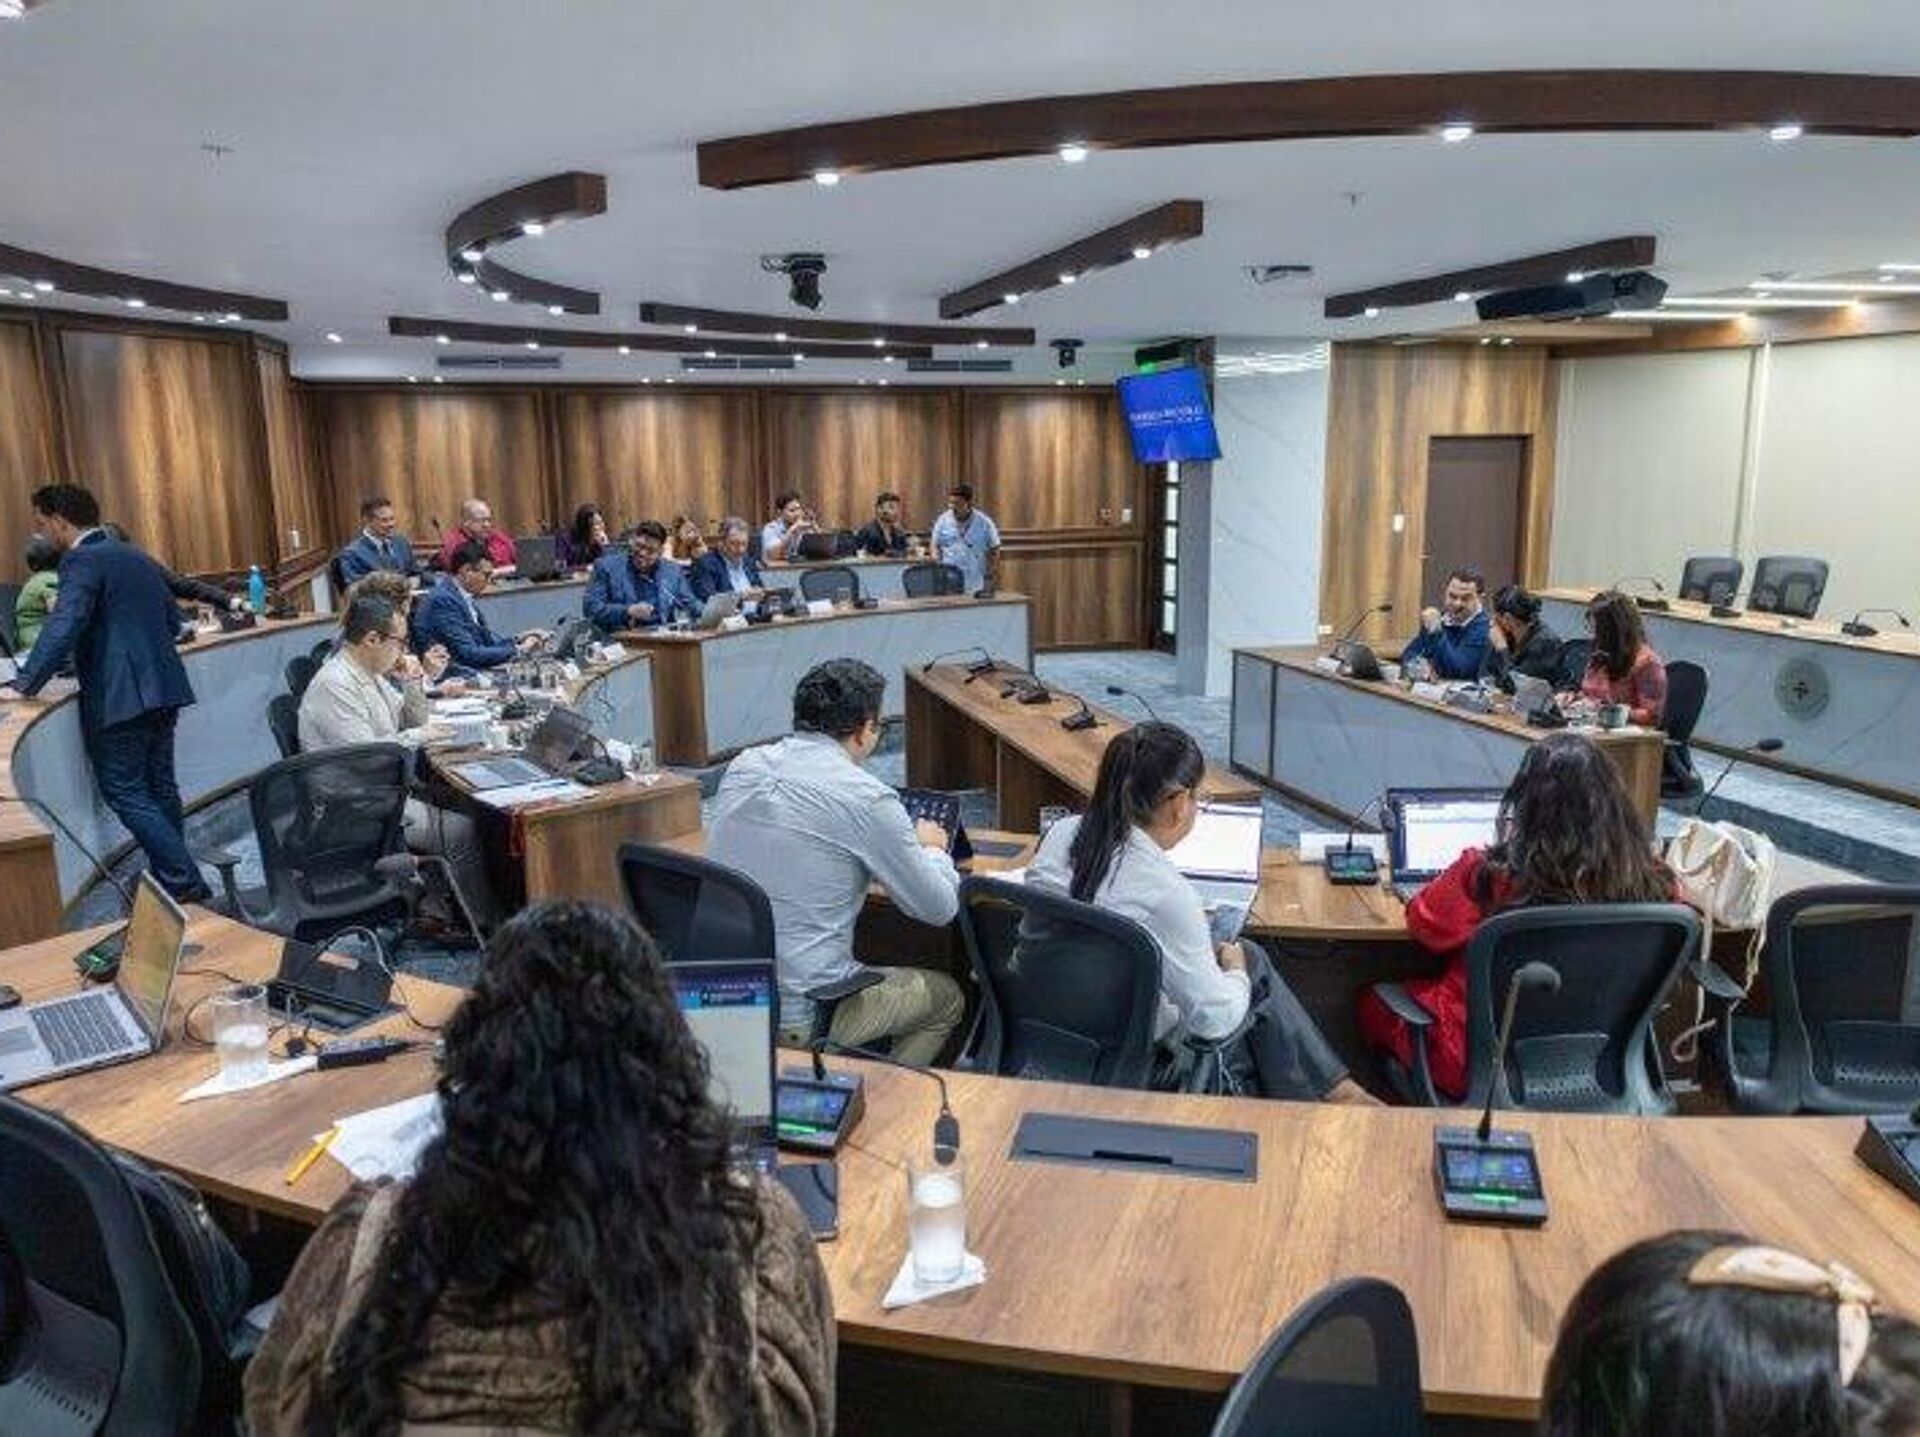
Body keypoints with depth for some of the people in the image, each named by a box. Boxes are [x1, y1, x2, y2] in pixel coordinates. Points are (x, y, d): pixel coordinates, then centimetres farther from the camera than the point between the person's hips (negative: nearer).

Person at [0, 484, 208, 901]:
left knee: (124, 792, -3)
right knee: (159, 786, 16)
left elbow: (63, 627, -22)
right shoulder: (137, 557, 16)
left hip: (119, 696, -9)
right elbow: (172, 620, 22)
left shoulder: (81, 561, -10)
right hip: (162, 688, 9)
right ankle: (174, 877, 23)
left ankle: (184, 883, -7)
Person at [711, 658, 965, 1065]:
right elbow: (939, 908, -6)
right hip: (801, 1018, -6)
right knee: (947, 998, 19)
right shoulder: (866, 799, -17)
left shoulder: (742, 767, 1)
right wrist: (929, 846, 15)